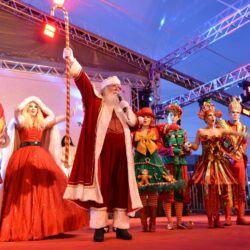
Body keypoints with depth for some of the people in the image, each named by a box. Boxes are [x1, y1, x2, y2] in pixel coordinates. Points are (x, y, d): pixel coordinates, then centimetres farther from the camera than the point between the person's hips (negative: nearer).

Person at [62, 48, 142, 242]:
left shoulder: (123, 108, 23)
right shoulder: (96, 102, 11)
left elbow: (134, 124, 14)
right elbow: (83, 81, 0)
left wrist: (127, 109, 3)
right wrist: (72, 61, -10)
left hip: (120, 153, 4)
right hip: (102, 151, -4)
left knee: (121, 187, 3)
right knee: (101, 186, -6)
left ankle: (121, 227, 8)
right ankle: (99, 227, -2)